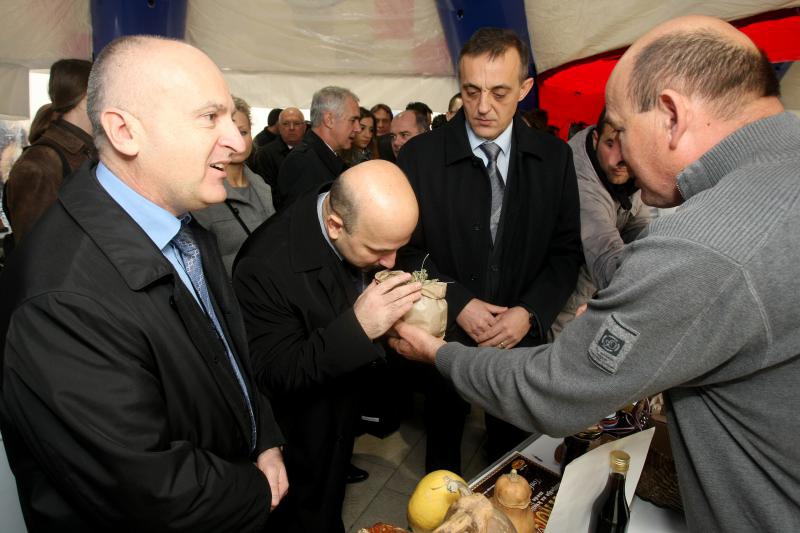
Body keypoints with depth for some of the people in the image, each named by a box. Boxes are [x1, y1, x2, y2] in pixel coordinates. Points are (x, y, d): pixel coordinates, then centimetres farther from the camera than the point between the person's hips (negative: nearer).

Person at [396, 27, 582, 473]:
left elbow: (567, 251, -1)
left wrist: (530, 312, -14)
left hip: (522, 335, 1)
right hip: (446, 334, -1)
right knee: (442, 441, 21)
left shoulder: (554, 157, -4)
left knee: (513, 448, 20)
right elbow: (409, 250, -7)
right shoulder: (420, 155, -10)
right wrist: (458, 304, -18)